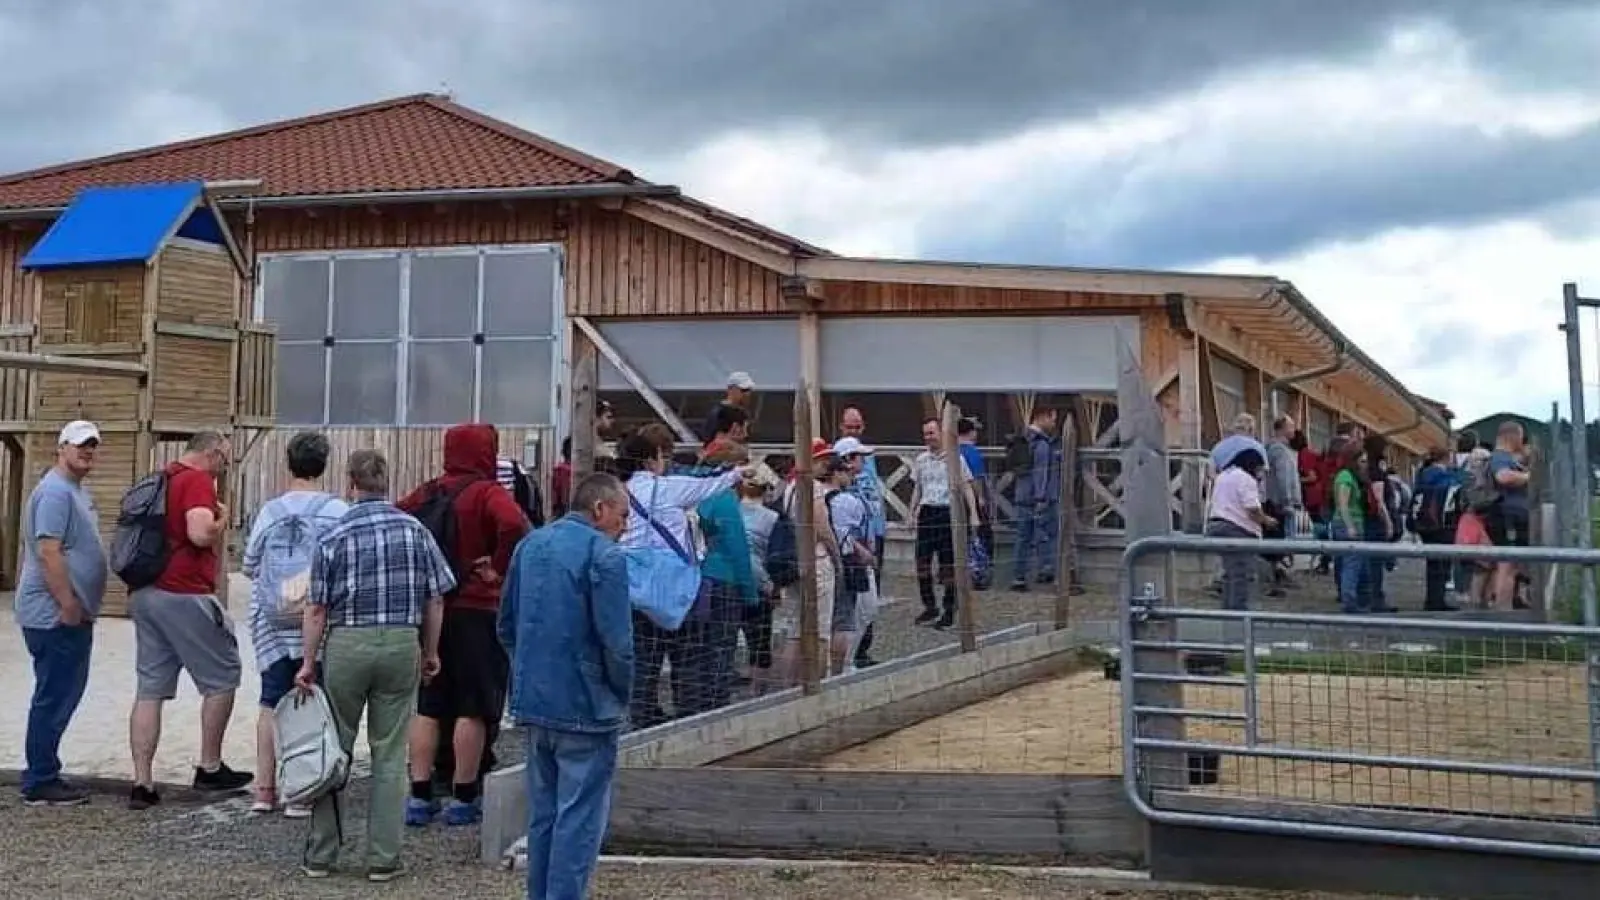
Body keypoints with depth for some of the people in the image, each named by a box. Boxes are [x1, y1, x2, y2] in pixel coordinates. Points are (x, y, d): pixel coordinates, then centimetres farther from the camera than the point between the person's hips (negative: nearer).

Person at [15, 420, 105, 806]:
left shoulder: (76, 491, 17)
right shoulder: (56, 491, -15)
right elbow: (49, 551, -23)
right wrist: (68, 605, -23)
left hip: (71, 615, 10)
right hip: (56, 616, -10)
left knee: (62, 697, 15)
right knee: (54, 699, -5)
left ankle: (44, 775, 22)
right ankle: (40, 784, 1)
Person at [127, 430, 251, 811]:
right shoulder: (198, 481, -11)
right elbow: (200, 533, -24)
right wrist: (223, 517, -6)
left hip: (144, 594, 8)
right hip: (184, 595, -8)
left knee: (150, 688, 7)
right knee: (222, 677, 7)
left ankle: (142, 783, 5)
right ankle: (210, 769, 13)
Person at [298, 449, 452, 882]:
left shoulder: (335, 536, -4)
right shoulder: (416, 531, 2)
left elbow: (317, 607, -4)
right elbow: (435, 599, 4)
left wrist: (308, 662, 4)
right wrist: (430, 652, 15)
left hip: (347, 644, -1)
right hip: (402, 645, 1)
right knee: (390, 756, 7)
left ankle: (321, 855, 17)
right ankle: (383, 858, 9)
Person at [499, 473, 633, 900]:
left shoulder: (530, 545, 10)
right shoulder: (604, 554, -14)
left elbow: (507, 625, 16)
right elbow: (616, 641, -17)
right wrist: (624, 696, -3)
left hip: (532, 702, 8)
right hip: (586, 706, -7)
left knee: (543, 814, 16)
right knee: (579, 819, -1)